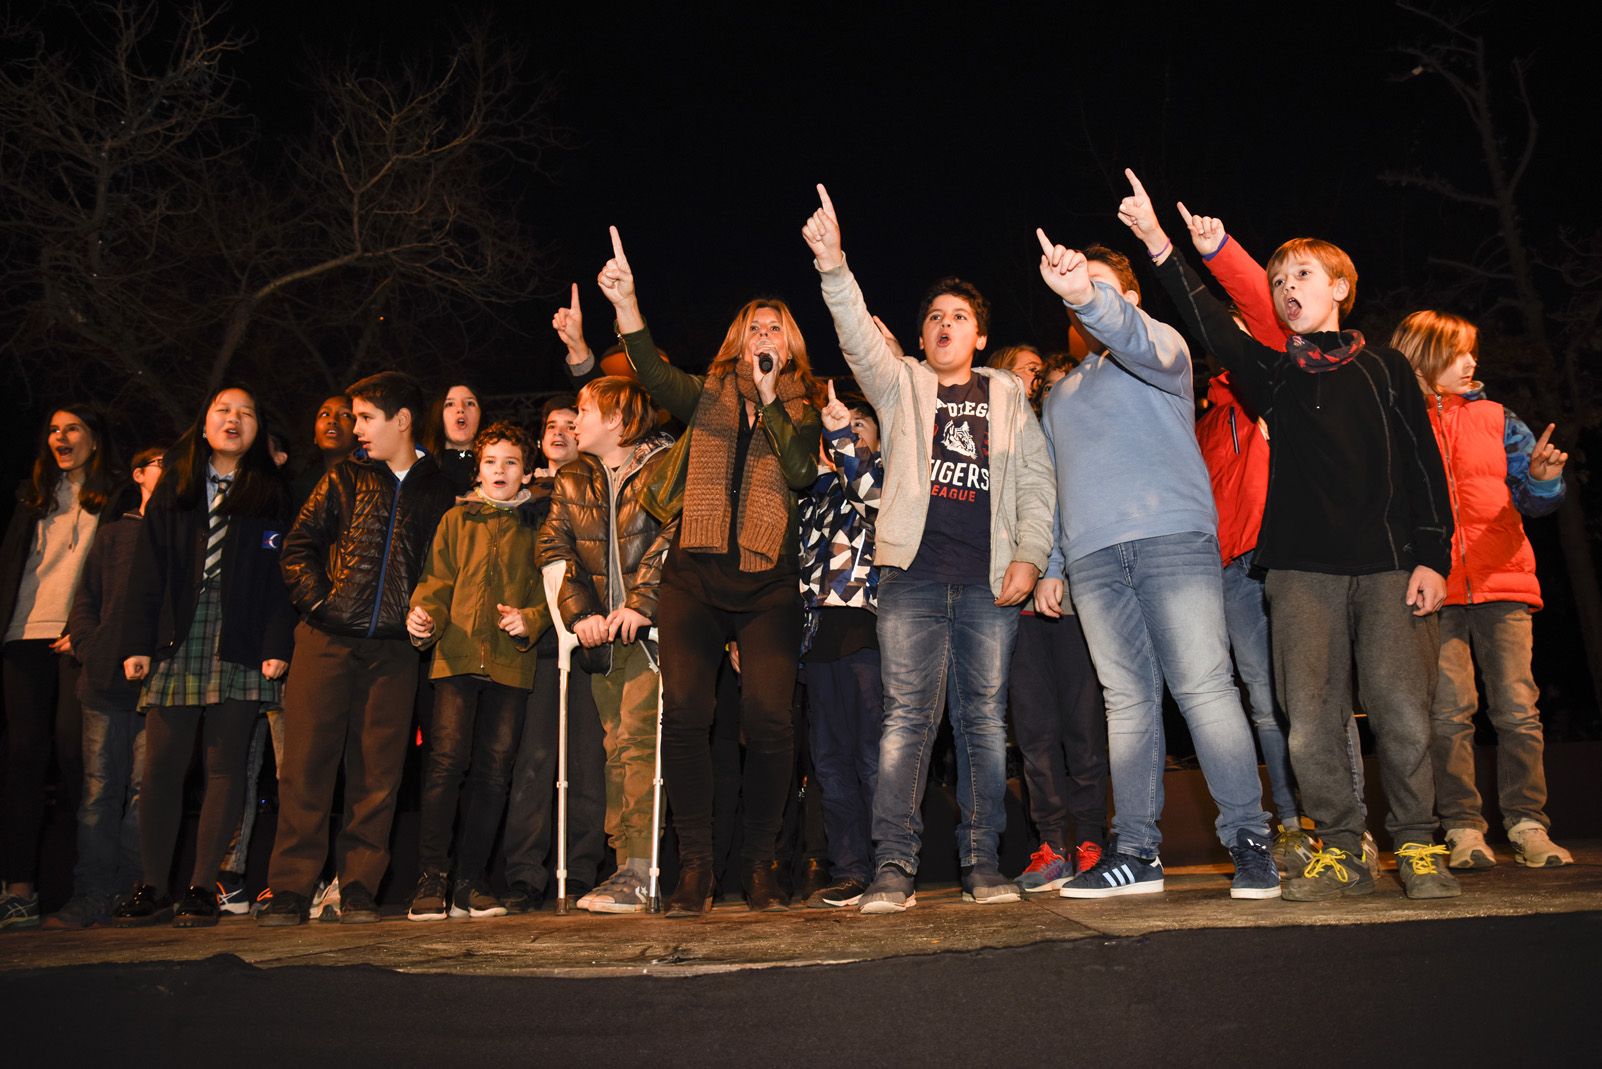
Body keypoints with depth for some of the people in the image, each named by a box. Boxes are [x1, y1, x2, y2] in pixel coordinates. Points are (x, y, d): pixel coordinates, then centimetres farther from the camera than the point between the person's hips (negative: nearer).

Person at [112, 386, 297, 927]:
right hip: (176, 641, 2)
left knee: (225, 765, -1)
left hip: (240, 644, -2)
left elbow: (282, 574, 1)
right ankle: (152, 888, 5)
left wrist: (278, 645, -9)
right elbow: (147, 569, 10)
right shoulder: (173, 488, 16)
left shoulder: (271, 495, 9)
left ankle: (202, 888, 6)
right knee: (161, 763, -2)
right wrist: (137, 642, 1)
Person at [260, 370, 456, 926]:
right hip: (326, 640, 0)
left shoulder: (439, 490, 10)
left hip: (392, 650, 0)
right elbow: (298, 544, 9)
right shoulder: (345, 478, 12)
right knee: (306, 764, -2)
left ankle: (359, 889, 9)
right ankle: (291, 890, 3)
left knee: (377, 770, 1)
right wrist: (317, 598, -4)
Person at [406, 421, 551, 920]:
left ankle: (470, 881, 9)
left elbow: (547, 592, 11)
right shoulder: (457, 519, 15)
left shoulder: (534, 528, 14)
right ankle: (431, 879, -4)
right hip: (457, 655, -1)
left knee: (494, 769, 1)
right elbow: (437, 581, 10)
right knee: (446, 760, -11)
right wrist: (423, 617, -8)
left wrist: (530, 620, -8)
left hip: (511, 662, 1)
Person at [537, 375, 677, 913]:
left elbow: (674, 537, -14)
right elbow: (554, 548, 9)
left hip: (651, 628, -6)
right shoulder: (571, 481, 16)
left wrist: (641, 604, -22)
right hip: (603, 633, 6)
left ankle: (640, 872, -14)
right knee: (616, 747, 5)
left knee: (638, 739, -15)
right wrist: (580, 613, -6)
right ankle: (627, 867, 10)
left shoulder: (665, 467, -1)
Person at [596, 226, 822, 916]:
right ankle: (694, 866, 1)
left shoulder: (803, 412, 14)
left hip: (767, 585, 0)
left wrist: (770, 395, -4)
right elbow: (657, 378, -8)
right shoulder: (708, 397, 13)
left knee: (768, 715, -12)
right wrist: (626, 308, -22)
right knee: (684, 711, -10)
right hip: (694, 578, 1)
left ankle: (759, 862, 4)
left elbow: (801, 471, -6)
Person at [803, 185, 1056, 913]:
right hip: (913, 572, -1)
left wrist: (1029, 555, 0)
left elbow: (1036, 480, 13)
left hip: (989, 578, 2)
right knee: (908, 715, -7)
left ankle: (983, 863, 10)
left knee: (985, 718, 2)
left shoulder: (1008, 396, 18)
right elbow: (859, 340, -4)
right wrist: (833, 269, -20)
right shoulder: (901, 385, 14)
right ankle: (893, 867, -4)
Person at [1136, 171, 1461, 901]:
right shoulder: (1272, 374, 14)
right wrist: (1160, 247, -13)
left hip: (1389, 561, -1)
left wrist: (1432, 557, -2)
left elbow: (1425, 466, 8)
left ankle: (1418, 846, 10)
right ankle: (1340, 850, 11)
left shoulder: (1384, 367, 12)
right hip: (1302, 567, 1)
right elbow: (1213, 329, -2)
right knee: (1312, 721, -2)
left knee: (1402, 711, -6)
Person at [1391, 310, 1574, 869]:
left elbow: (1532, 498, 10)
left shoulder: (1494, 418, 14)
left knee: (1517, 709, -2)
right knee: (1449, 711, -4)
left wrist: (1541, 477, -12)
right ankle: (1463, 830, 5)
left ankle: (1527, 826, 7)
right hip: (1436, 591, -2)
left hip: (1502, 581, 2)